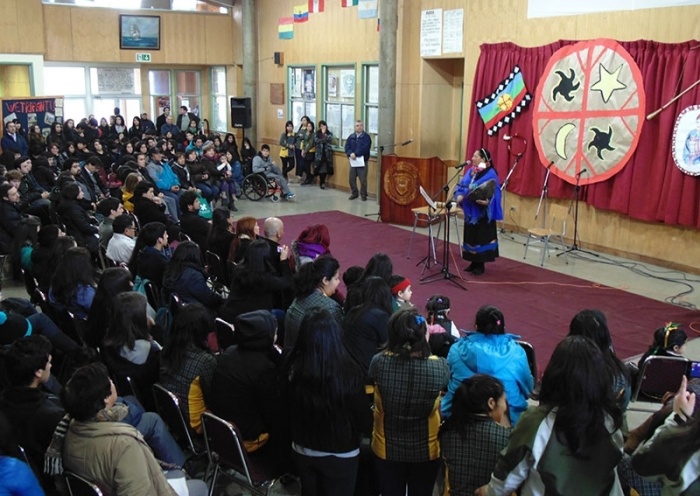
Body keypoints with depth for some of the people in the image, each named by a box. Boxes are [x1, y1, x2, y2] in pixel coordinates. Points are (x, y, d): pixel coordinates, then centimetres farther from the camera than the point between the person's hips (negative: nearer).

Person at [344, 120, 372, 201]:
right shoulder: (351, 137, 11)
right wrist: (350, 154, -18)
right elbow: (347, 147, 2)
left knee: (363, 180, -3)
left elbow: (364, 148, -17)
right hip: (353, 161, 5)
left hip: (362, 161, -5)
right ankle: (354, 193, 24)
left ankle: (363, 195, 9)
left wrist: (355, 154, -23)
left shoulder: (366, 137, -4)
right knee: (352, 179, 9)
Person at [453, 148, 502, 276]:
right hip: (470, 211, 7)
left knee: (481, 237, 0)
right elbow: (461, 186, 9)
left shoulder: (490, 174, -12)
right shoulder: (470, 172, 10)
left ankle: (481, 264, 9)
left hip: (482, 212, -7)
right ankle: (474, 262, 24)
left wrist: (486, 202, -35)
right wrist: (459, 196, -11)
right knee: (471, 236, 12)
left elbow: (494, 193, -17)